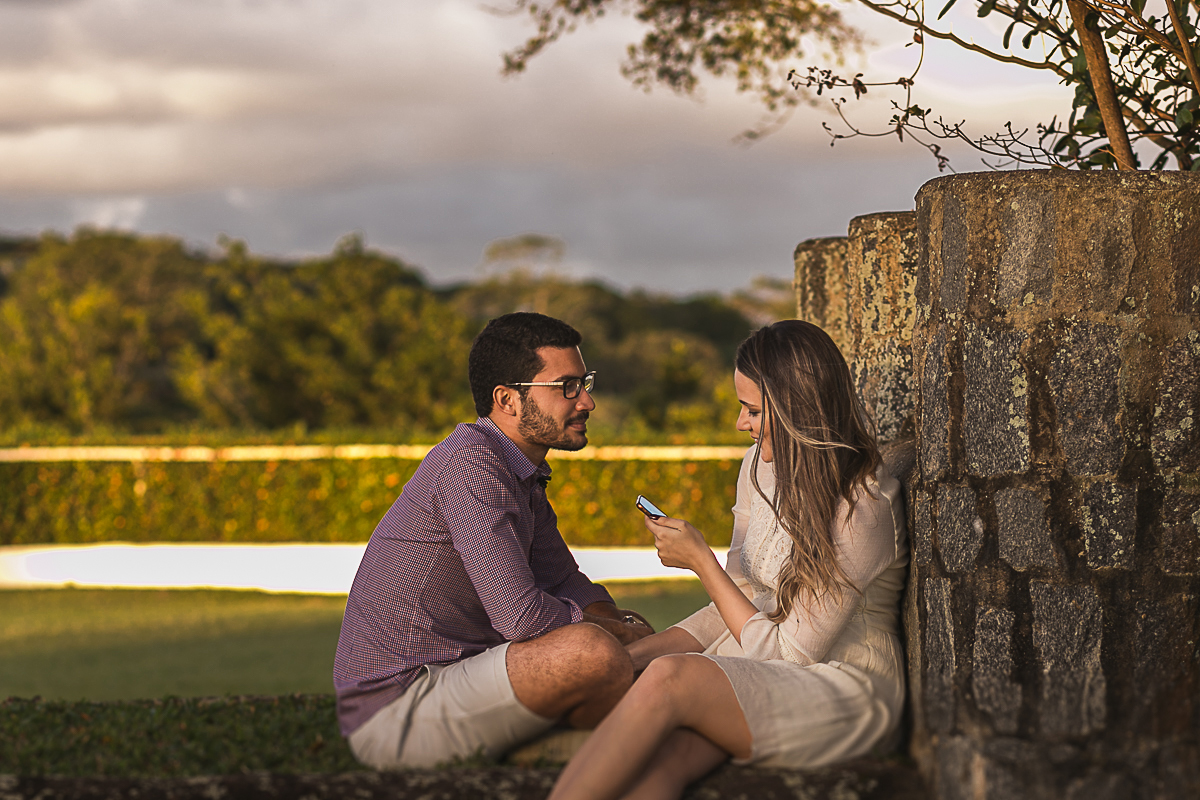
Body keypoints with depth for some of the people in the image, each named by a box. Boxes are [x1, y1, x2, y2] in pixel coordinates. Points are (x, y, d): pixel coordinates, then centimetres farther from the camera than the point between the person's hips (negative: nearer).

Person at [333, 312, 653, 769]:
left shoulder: (522, 473, 13)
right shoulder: (471, 463, -18)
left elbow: (563, 581, 20)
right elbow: (522, 617, -26)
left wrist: (625, 625, -2)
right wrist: (619, 631, -8)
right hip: (396, 713, -10)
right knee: (592, 651, -28)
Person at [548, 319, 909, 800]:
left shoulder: (861, 508, -17)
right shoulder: (763, 464, 9)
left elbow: (789, 653, -15)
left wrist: (700, 560, -11)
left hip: (845, 686, -6)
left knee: (669, 680, -33)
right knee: (663, 752, -29)